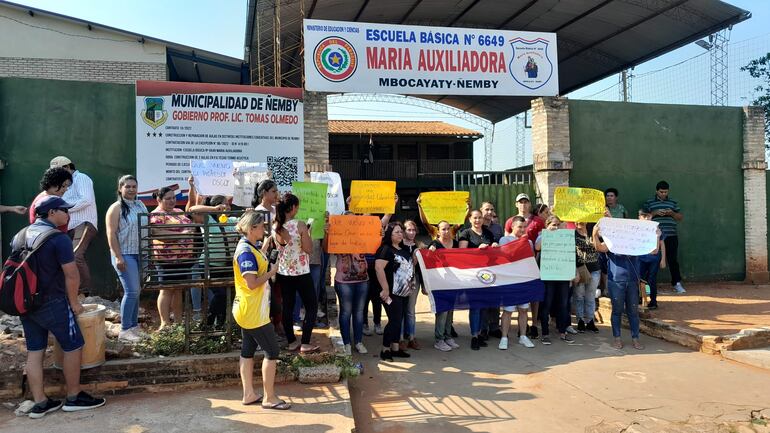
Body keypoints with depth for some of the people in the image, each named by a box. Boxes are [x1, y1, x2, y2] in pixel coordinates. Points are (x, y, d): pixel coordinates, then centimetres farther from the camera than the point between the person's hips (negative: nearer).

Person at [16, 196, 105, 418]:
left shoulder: (20, 236, 9)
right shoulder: (58, 239, -16)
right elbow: (72, 275, -19)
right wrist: (74, 302, -6)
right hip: (52, 303, -8)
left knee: (34, 351, 11)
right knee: (73, 347, 5)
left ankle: (40, 403, 17)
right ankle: (74, 398, 14)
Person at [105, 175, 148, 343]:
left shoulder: (140, 205, 12)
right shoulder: (116, 208, -8)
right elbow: (111, 234, -13)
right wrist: (118, 257, -19)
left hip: (140, 254, 7)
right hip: (125, 255, -7)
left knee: (136, 291, 11)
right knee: (132, 291, -11)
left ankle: (134, 326, 19)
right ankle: (124, 330, -3)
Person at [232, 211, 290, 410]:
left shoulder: (249, 247, 9)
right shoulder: (246, 252, -22)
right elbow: (252, 283, -25)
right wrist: (272, 272, -14)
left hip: (248, 311, 10)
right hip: (253, 312, -10)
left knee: (248, 350, 14)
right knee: (272, 351, -2)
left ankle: (249, 394, 24)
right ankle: (269, 397, 8)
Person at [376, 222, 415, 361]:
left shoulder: (405, 250, 14)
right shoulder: (386, 249, -11)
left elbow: (410, 266, 30)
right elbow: (378, 268, -23)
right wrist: (385, 289, -24)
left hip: (404, 293, 8)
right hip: (392, 293, -8)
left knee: (399, 321, 13)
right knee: (394, 321, -6)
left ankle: (395, 348, 23)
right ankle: (385, 350, 8)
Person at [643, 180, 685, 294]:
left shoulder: (673, 203, 15)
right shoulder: (649, 203, 8)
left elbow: (681, 217, 15)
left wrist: (672, 213, -4)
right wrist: (654, 213, -10)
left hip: (671, 236, 1)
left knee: (673, 259, 0)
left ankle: (677, 283, 4)